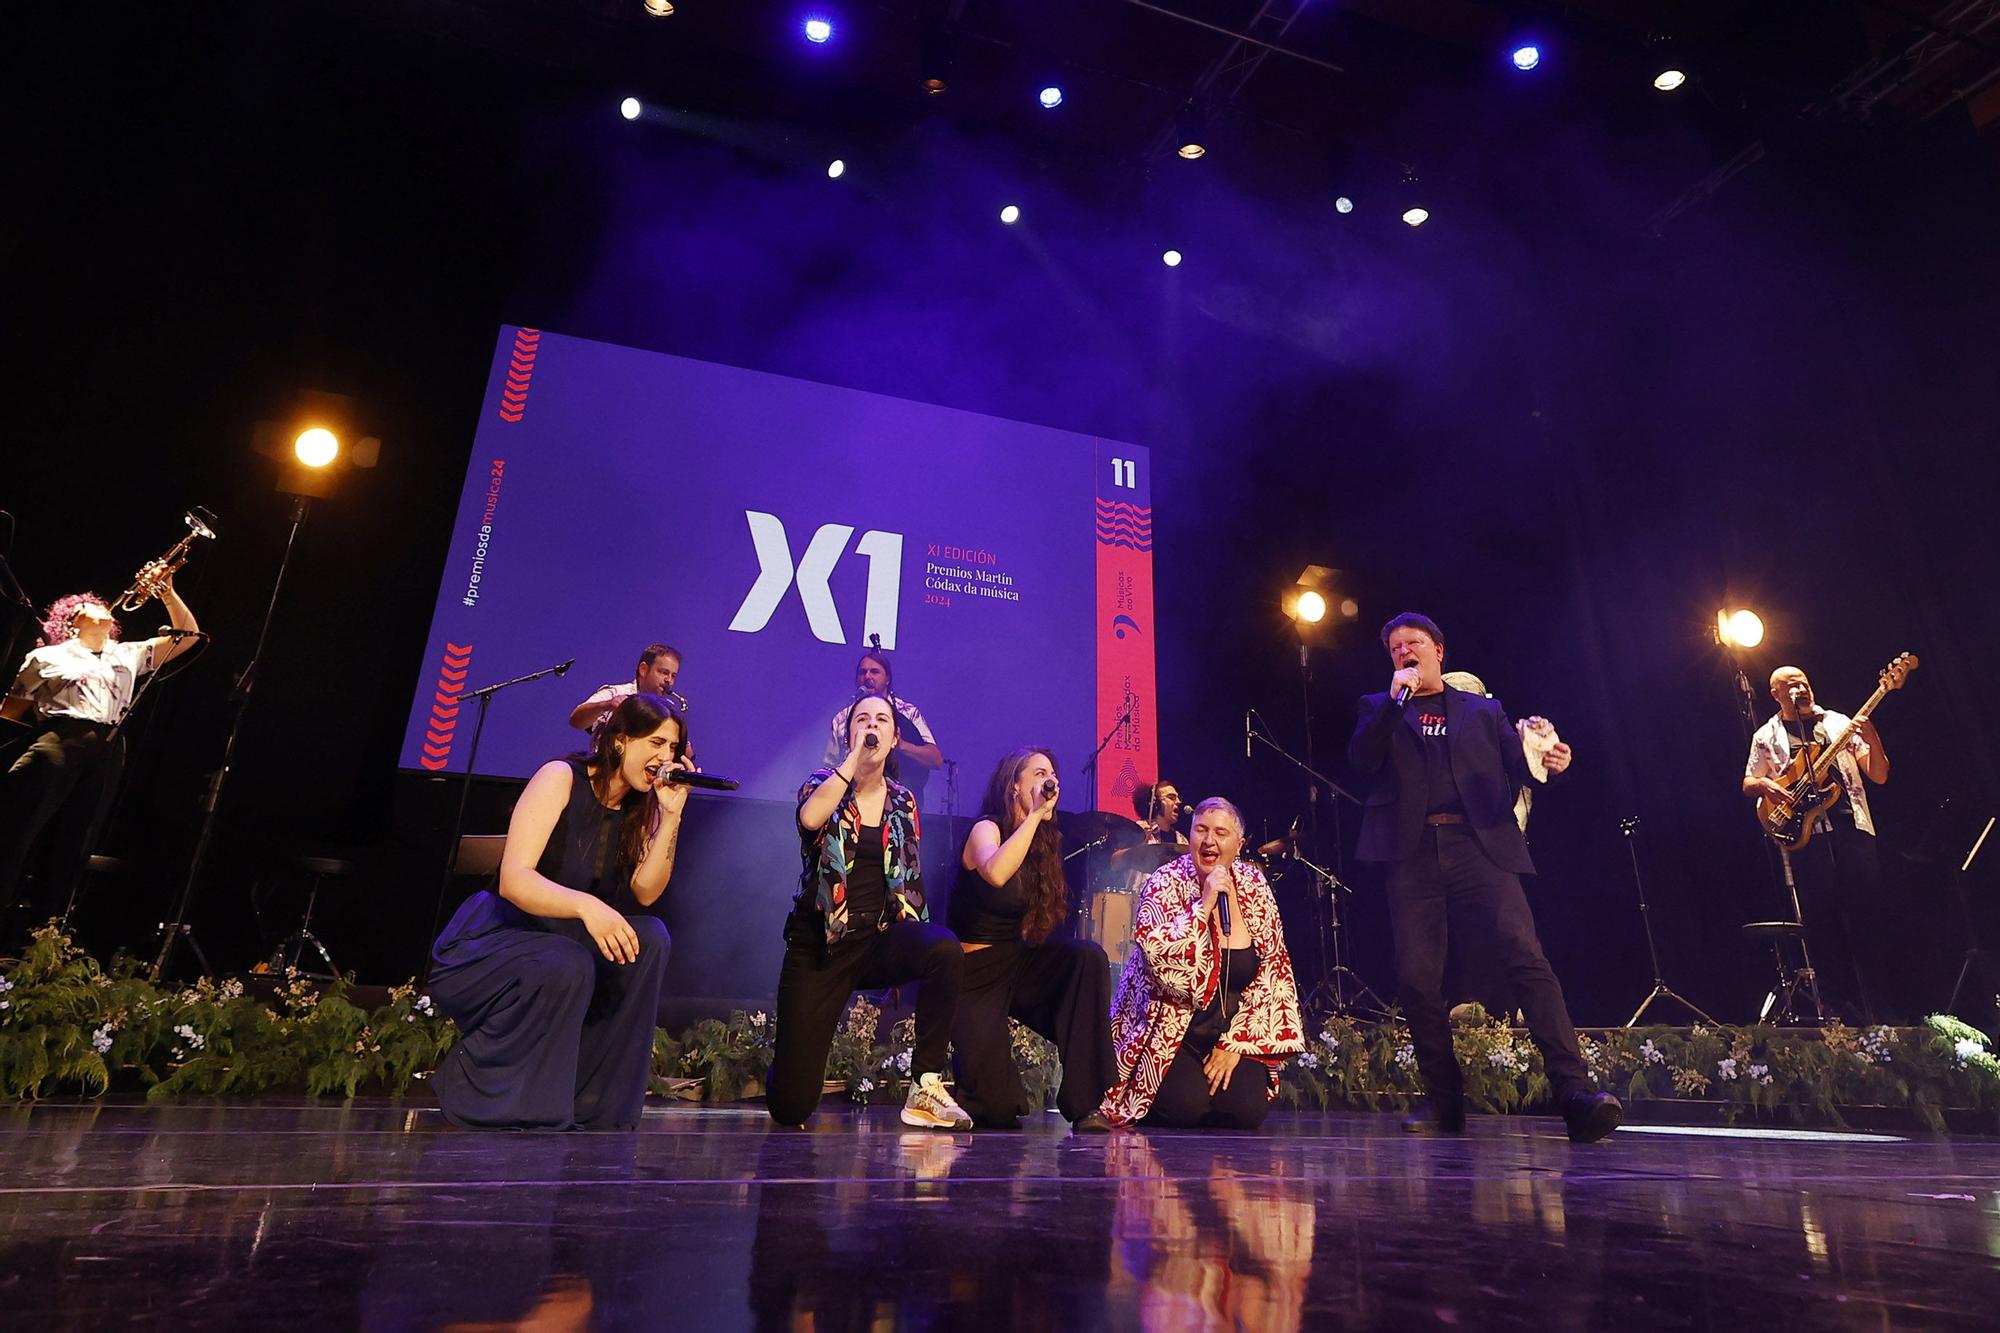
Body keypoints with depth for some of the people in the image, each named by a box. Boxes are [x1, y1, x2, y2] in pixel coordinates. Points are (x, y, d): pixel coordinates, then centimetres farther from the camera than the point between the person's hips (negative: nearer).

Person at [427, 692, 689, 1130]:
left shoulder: (639, 808, 5)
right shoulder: (560, 778, -13)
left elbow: (645, 893, -8)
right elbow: (514, 880, -24)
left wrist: (671, 816, -16)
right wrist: (585, 905, -41)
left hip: (557, 940, 6)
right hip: (485, 945, -6)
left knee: (650, 937, -17)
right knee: (564, 966, -34)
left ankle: (593, 1105, -8)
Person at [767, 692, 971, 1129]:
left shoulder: (903, 801, 10)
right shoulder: (824, 783, 1)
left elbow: (911, 877, 14)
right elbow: (810, 818, -24)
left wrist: (909, 954, 2)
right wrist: (855, 756, -18)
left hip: (880, 937, 2)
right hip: (820, 944, -2)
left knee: (945, 948, -34)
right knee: (790, 1107, -7)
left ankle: (926, 1088, -22)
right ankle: (794, 1053, 31)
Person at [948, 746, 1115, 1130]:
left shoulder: (1044, 842, 7)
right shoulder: (986, 828, -11)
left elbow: (1041, 923, 6)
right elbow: (995, 874, -36)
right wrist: (1035, 814, -28)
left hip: (1023, 963, 6)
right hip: (978, 972, -6)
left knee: (1089, 956, -26)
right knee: (999, 1109, -17)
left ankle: (1085, 1103, -19)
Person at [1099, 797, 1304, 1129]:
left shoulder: (1254, 886, 0)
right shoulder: (1165, 884, -11)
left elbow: (1273, 973, 2)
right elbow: (1156, 956, -27)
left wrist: (1235, 1043, -4)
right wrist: (1205, 905, -28)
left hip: (1233, 1032, 4)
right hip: (1168, 1031, -3)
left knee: (1247, 1109, -16)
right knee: (1186, 1106, -22)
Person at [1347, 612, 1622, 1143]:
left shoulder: (1483, 710, 22)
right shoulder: (1380, 707, 20)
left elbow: (1517, 765, 11)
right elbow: (1362, 761, 2)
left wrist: (1547, 760, -11)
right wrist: (1396, 698, -4)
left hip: (1480, 846, 0)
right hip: (1413, 854, 0)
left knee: (1526, 957, -18)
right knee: (1417, 978, -4)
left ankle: (1575, 1092, -17)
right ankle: (1445, 1103, 9)